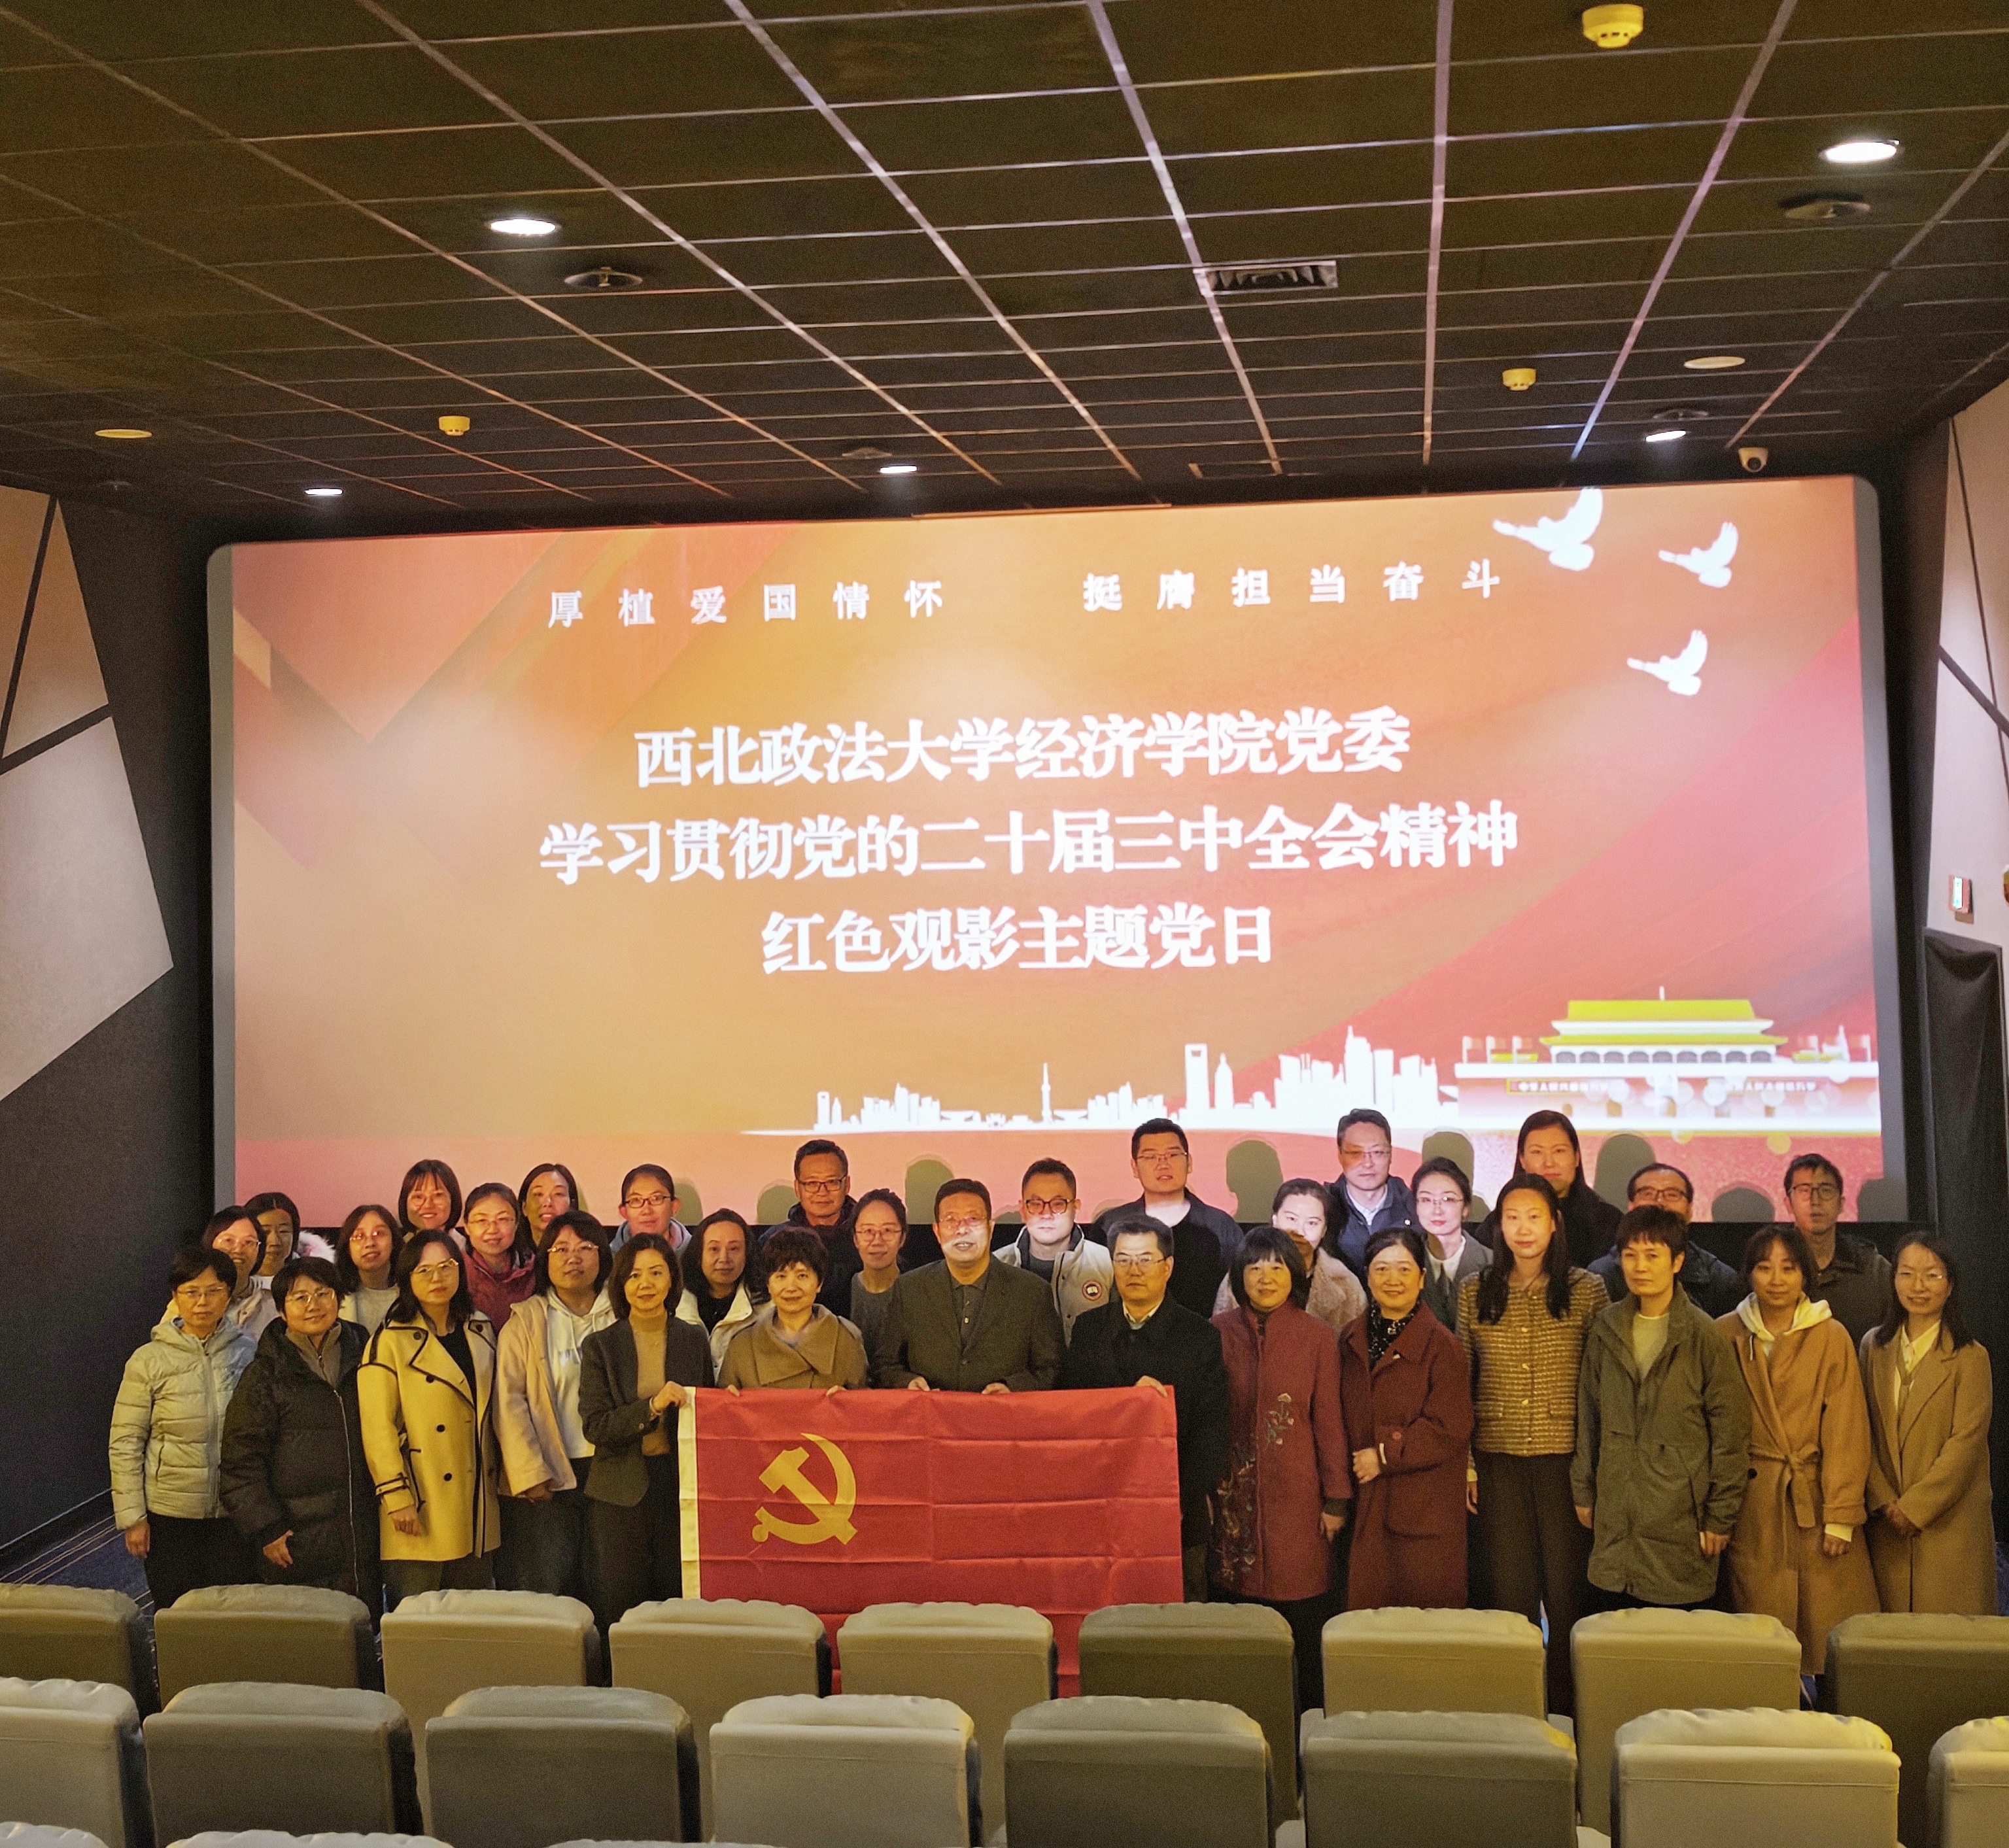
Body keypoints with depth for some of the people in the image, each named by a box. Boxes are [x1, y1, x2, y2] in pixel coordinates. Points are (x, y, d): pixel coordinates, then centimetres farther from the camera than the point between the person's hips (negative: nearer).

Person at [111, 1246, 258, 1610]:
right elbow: (125, 1443, -2)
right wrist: (132, 1518, -5)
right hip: (170, 1513, -1)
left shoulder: (248, 1352, 0)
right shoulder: (149, 1360, -4)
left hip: (236, 1512, 1)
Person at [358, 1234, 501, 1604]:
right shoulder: (390, 1342, -5)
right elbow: (377, 1427, -9)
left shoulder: (481, 1332, 11)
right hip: (422, 1511, -5)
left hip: (476, 1509, 5)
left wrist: (499, 1480, 14)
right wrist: (397, 1497, -14)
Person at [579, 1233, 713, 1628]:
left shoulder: (693, 1340, 8)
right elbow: (595, 1427, -6)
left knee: (680, 1599, 1)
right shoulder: (600, 1346, 2)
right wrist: (652, 1407, -18)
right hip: (622, 1492, -1)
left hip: (682, 1487, 1)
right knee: (622, 1607, 1)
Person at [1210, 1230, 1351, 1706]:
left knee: (1302, 1612, 0)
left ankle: (1311, 1715, 11)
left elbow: (1329, 1422, 0)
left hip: (1296, 1495, -1)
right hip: (1234, 1495, 2)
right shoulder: (1219, 1333, 3)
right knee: (1236, 1609, 4)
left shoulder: (1318, 1338, -1)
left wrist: (1336, 1499, -1)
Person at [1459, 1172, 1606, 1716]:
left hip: (1565, 1458, -2)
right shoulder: (1475, 1293, 6)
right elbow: (1462, 1383, 9)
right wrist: (1463, 1462, 4)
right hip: (1498, 1461, 2)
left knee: (1567, 1584, 1)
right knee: (1509, 1585, 6)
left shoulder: (1586, 1291, 0)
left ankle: (1569, 1707, 13)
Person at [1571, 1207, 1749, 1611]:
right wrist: (1584, 1490, 13)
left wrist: (1720, 1516, -5)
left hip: (1682, 1516, -4)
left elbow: (1730, 1430, -5)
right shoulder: (1606, 1330, 7)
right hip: (1616, 1519, 4)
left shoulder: (1704, 1335, -6)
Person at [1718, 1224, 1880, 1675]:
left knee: (1830, 1637, -2)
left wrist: (1841, 1516, -7)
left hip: (1816, 1501, -1)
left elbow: (1846, 1430, -2)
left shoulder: (1831, 1337, 0)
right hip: (1753, 1506, 1)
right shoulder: (1727, 1334, 5)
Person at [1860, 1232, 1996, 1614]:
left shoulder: (1969, 1357, -7)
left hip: (1950, 1522, -4)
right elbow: (1865, 1432, 7)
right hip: (1888, 1523, 4)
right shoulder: (1874, 1346, 7)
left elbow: (1966, 1443, -12)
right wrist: (1884, 1501, -4)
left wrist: (1914, 1507, -13)